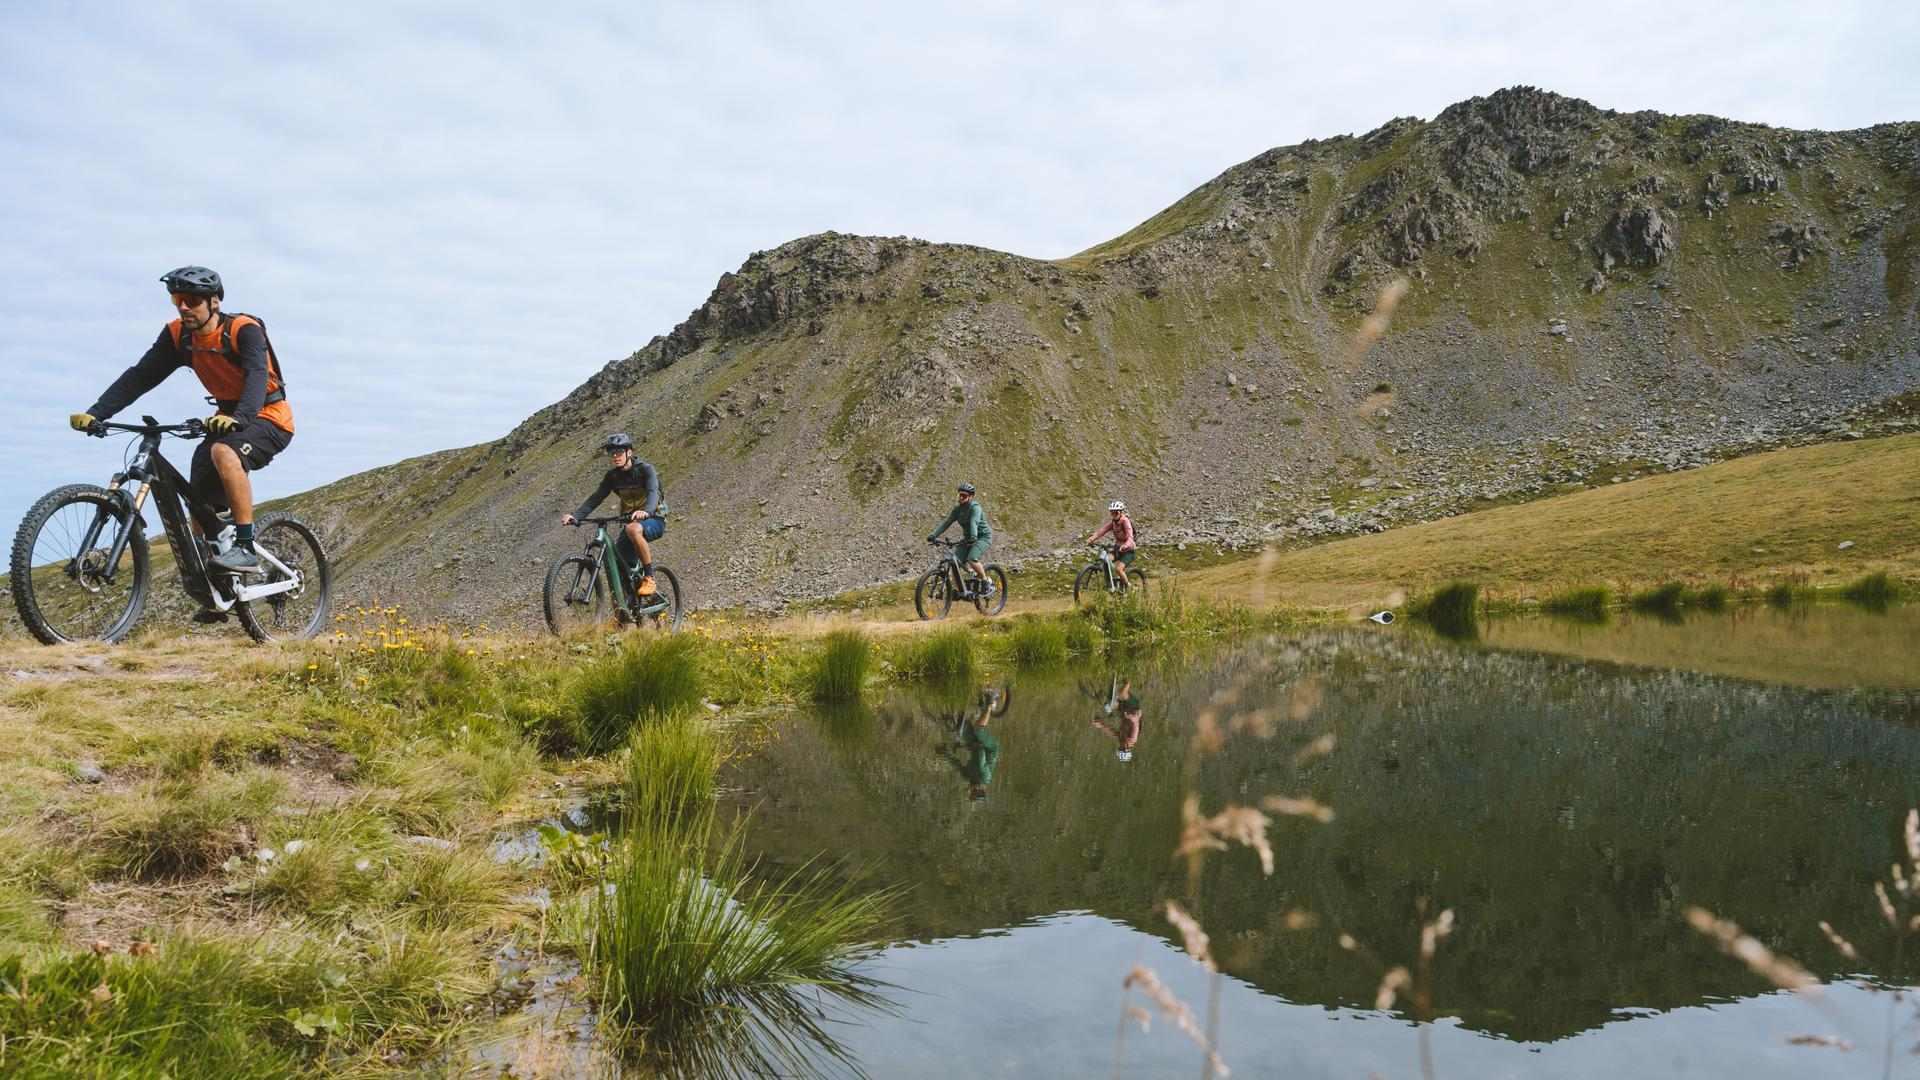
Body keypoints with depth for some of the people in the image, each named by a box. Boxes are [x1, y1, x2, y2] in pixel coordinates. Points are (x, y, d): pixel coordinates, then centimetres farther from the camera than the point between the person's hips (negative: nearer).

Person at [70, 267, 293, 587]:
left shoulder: (244, 330, -19)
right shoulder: (177, 335, -2)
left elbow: (257, 376, -35)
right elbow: (139, 376, -6)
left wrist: (239, 417, -53)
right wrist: (95, 413, -18)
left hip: (267, 417, -7)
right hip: (227, 419, 7)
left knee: (224, 452, -37)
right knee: (200, 504, 0)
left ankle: (247, 549, -33)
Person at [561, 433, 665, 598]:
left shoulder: (645, 470, -14)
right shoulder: (613, 476, 1)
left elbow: (653, 492, -32)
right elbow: (596, 498, -6)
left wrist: (646, 511, -54)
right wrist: (575, 515, -23)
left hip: (654, 520, -6)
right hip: (630, 520, 6)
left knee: (633, 529, -39)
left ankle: (649, 577, -27)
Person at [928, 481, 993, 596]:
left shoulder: (975, 507, -19)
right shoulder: (958, 509, 2)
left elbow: (974, 522, -37)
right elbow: (946, 522, -3)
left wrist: (973, 537, -54)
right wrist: (934, 535, -15)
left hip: (983, 537, -7)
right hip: (968, 539, 7)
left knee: (972, 559, -29)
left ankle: (986, 584, -13)